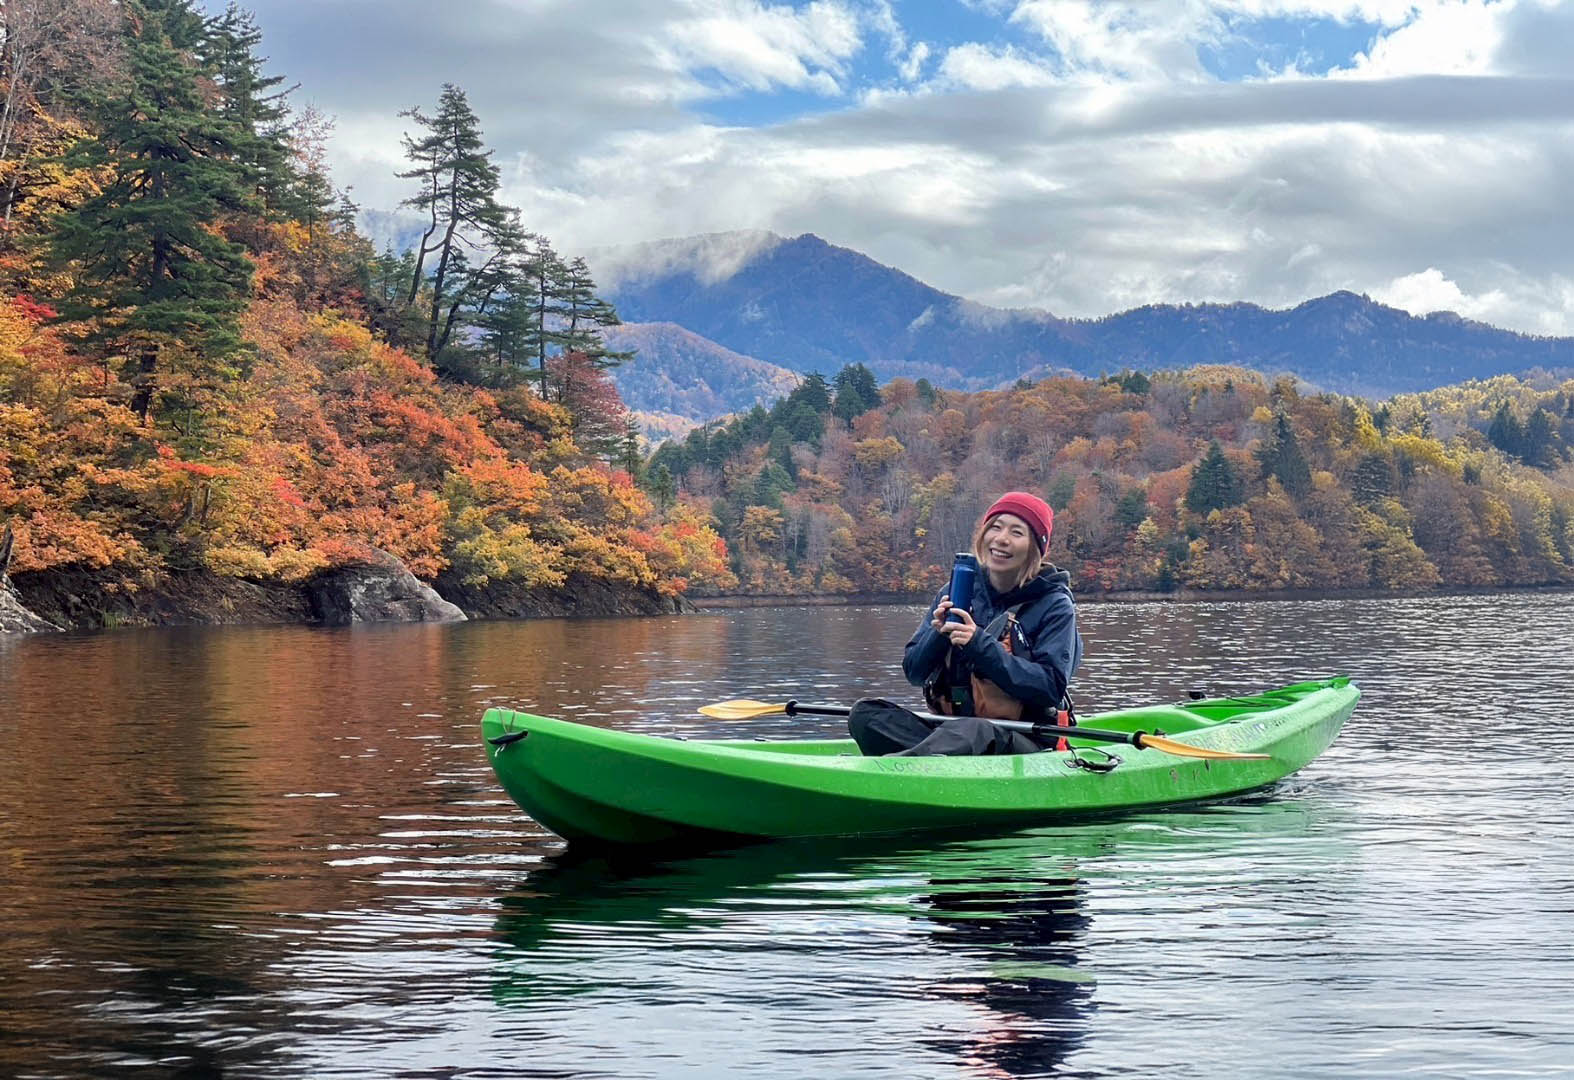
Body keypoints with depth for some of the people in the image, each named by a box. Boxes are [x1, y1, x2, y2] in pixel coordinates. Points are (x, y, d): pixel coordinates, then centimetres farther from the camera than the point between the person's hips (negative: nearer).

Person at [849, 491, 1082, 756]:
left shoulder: (1054, 606, -1)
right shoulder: (956, 593, 12)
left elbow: (1051, 688, -14)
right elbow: (914, 673, 10)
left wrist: (982, 646, -21)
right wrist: (937, 635, -12)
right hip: (952, 727, 6)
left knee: (970, 731, -41)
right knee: (866, 713, -16)